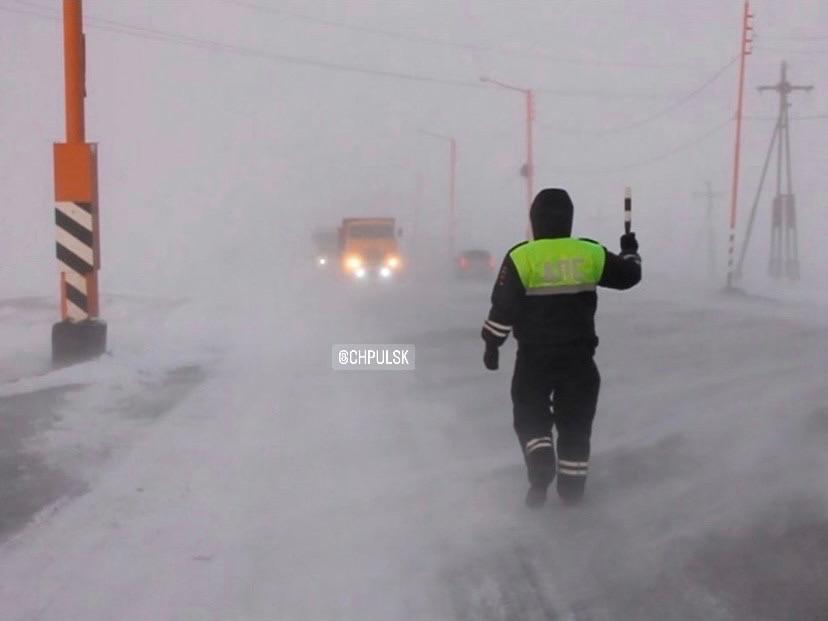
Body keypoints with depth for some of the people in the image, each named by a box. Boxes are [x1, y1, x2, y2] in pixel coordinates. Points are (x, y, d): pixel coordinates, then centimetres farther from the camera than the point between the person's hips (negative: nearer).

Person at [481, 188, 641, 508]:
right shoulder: (589, 253, -2)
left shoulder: (521, 257, -10)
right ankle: (572, 485, 18)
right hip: (578, 355, 2)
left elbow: (503, 306, -10)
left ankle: (541, 474, -5)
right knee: (576, 421, 13)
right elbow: (627, 275, 10)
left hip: (534, 356, -2)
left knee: (530, 416, 12)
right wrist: (630, 251, 31)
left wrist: (492, 344, 1)